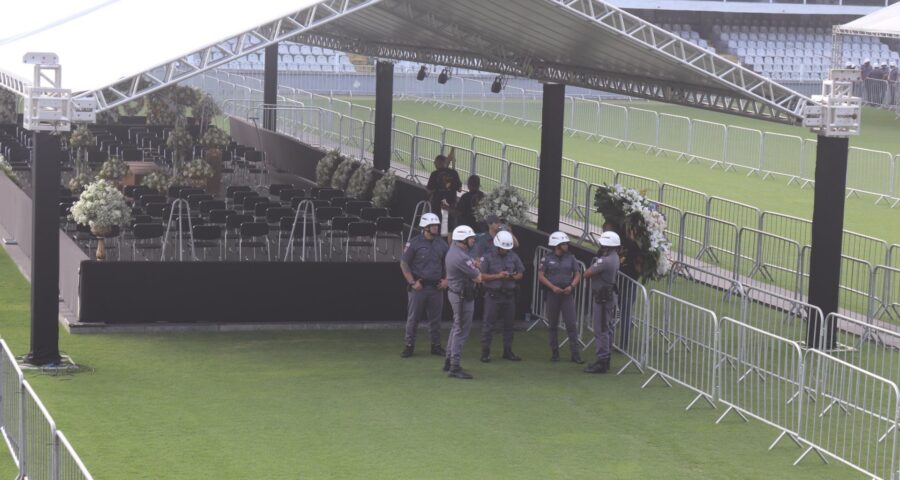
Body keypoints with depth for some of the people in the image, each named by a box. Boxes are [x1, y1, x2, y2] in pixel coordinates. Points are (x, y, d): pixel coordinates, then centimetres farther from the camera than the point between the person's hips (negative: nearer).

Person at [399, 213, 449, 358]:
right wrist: (412, 282, -9)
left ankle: (436, 346, 18)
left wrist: (446, 279, 6)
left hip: (436, 287, 4)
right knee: (413, 318, 0)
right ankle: (409, 346, 6)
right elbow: (404, 264, -4)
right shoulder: (414, 243, -5)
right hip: (419, 286, -4)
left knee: (435, 318, 9)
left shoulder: (442, 244, 8)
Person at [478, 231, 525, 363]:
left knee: (508, 324, 9)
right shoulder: (488, 257, -4)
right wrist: (498, 276, -18)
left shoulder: (513, 257, 7)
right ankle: (485, 352, 2)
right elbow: (482, 276, -7)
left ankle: (507, 351, 18)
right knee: (489, 324, -3)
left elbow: (521, 274, 13)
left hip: (509, 295, 4)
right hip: (493, 295, -4)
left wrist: (514, 277, -10)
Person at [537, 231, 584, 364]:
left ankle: (575, 353, -6)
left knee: (571, 324, -6)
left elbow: (577, 275, 8)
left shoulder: (571, 258, 6)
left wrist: (571, 286, -10)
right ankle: (554, 352, 15)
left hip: (567, 294, 1)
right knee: (553, 325, 6)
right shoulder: (547, 258, 0)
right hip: (552, 294, -1)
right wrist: (553, 287, -14)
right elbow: (540, 276, -4)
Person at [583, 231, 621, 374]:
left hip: (602, 298, -10)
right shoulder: (614, 257, 8)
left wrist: (594, 264, -5)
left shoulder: (605, 261, -23)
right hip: (610, 297, 10)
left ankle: (601, 363, -6)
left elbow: (587, 274, -20)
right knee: (606, 329, 16)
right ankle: (605, 360, 25)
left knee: (601, 330, -7)